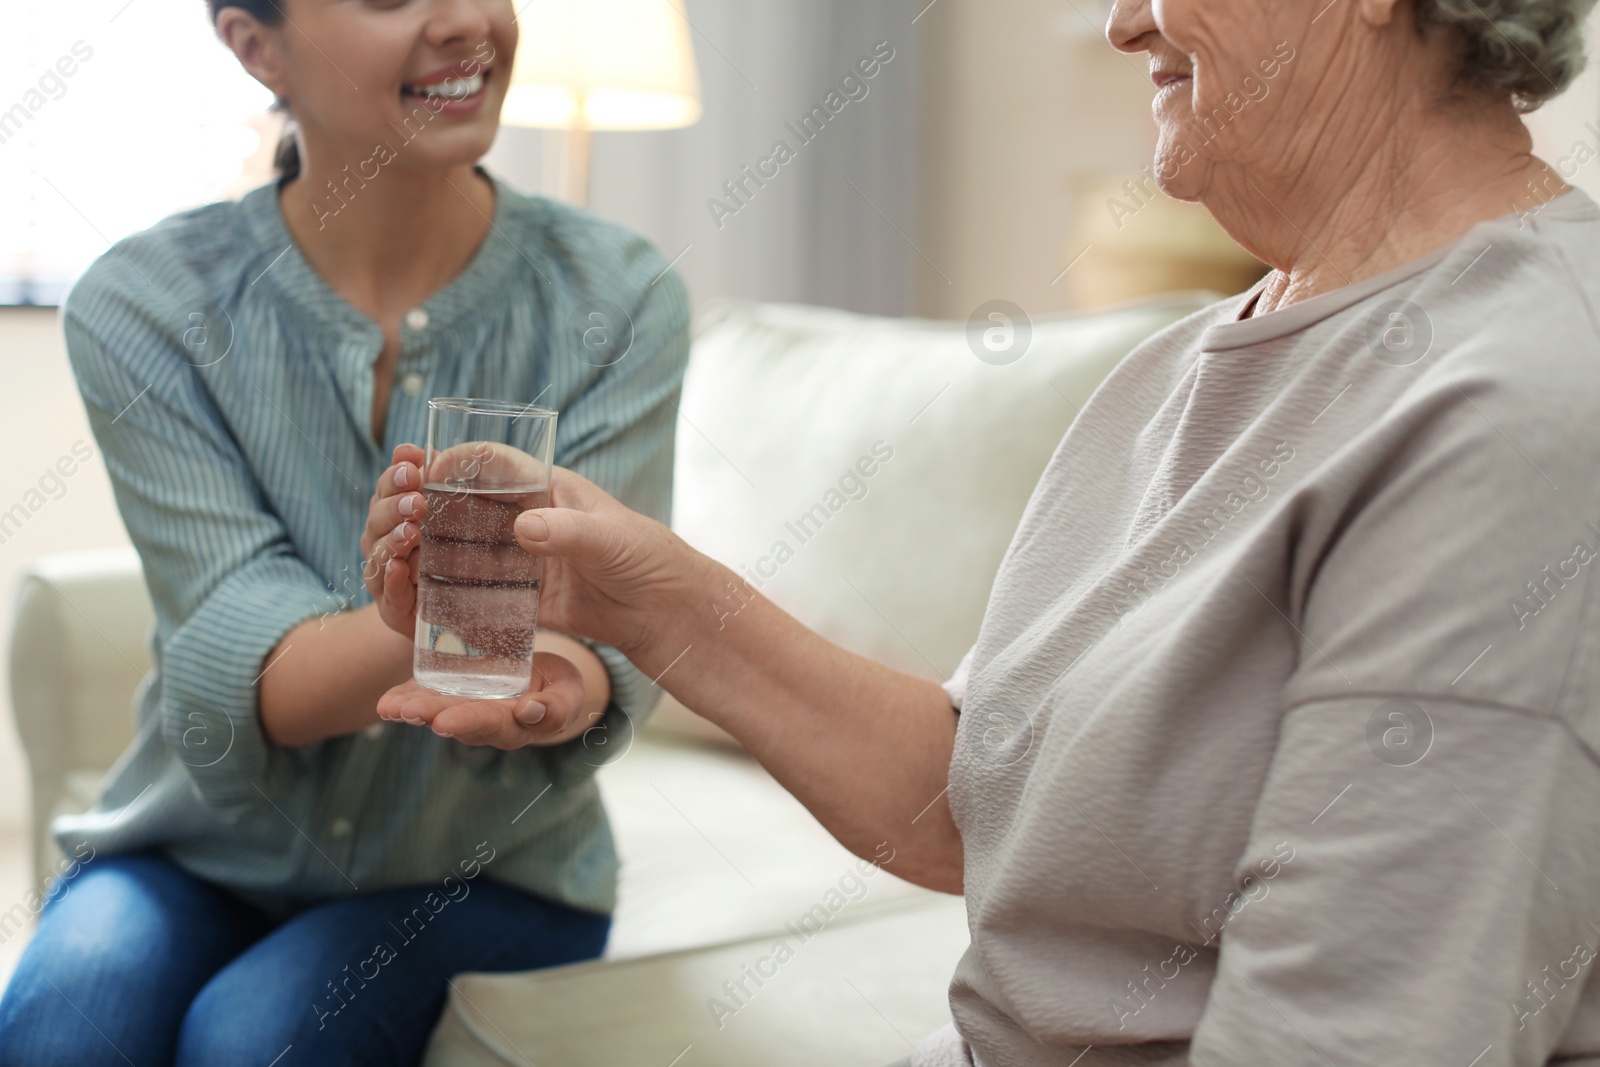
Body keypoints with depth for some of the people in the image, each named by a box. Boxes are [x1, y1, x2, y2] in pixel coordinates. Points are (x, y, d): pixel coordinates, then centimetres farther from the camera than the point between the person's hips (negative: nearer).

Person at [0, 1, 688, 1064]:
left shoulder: (618, 297, -11)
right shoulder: (142, 306, -11)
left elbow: (609, 643, -19)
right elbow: (230, 654, -21)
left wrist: (562, 684, -44)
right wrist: (410, 636, -44)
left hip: (489, 867, 0)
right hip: (209, 848, 1)